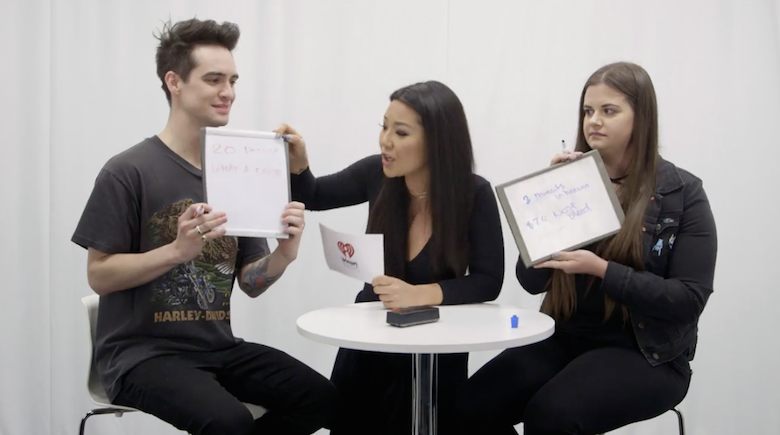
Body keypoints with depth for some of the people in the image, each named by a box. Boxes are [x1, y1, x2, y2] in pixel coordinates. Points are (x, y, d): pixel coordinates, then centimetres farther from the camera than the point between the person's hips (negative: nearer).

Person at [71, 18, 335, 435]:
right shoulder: (128, 171, -9)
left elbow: (250, 282, 7)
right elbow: (99, 276, -10)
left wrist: (284, 254, -15)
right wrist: (178, 249, -25)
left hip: (217, 347, 6)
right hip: (142, 353, -5)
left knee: (320, 397, -12)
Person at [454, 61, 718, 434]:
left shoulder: (682, 193, -5)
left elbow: (690, 299, -11)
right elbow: (531, 281, 2)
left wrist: (601, 269, -21)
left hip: (646, 353, -4)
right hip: (565, 339, 4)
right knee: (474, 404, -18)